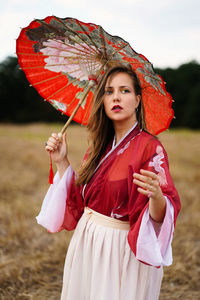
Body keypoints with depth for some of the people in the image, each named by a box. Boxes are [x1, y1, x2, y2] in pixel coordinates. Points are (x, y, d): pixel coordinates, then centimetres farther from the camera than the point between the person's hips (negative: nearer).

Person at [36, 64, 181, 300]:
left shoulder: (149, 147, -15)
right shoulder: (100, 147, 6)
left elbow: (161, 215, -21)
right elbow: (78, 201, 11)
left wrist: (156, 194, -42)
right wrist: (62, 162, 5)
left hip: (122, 253, -7)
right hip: (86, 247, 7)